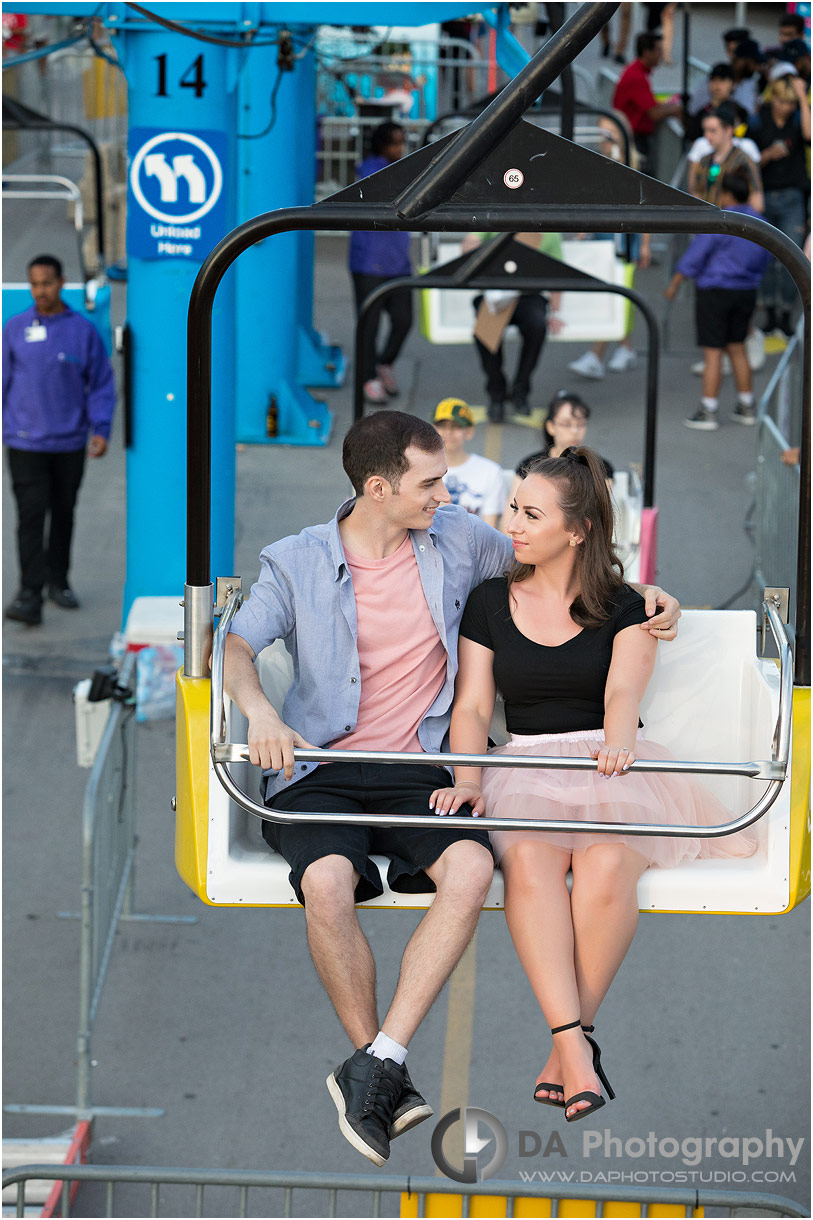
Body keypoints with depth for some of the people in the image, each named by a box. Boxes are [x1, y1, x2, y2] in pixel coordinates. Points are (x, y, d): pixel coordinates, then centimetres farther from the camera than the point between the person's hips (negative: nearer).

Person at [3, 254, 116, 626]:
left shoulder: (83, 330, 1)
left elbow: (101, 384, 4)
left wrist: (101, 430, -6)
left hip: (70, 442, 1)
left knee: (63, 514, 11)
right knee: (31, 516, -9)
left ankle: (58, 581, 27)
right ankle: (30, 593, -13)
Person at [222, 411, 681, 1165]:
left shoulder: (457, 542, 10)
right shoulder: (298, 564, 2)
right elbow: (235, 646, -8)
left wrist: (640, 593, 9)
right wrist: (258, 709, -30)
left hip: (417, 768, 2)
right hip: (321, 770, -2)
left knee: (471, 867, -30)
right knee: (327, 880, -34)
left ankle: (376, 1068, -28)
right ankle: (381, 1071, -17)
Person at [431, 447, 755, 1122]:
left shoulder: (625, 607, 7)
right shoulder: (490, 603, 14)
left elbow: (622, 690, -11)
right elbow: (472, 706, 7)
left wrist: (619, 739, -35)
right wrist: (468, 778, -13)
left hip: (610, 760, -1)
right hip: (525, 764, 1)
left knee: (607, 865, -35)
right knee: (530, 860, -35)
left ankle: (568, 1042, -23)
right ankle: (575, 1044, -39)